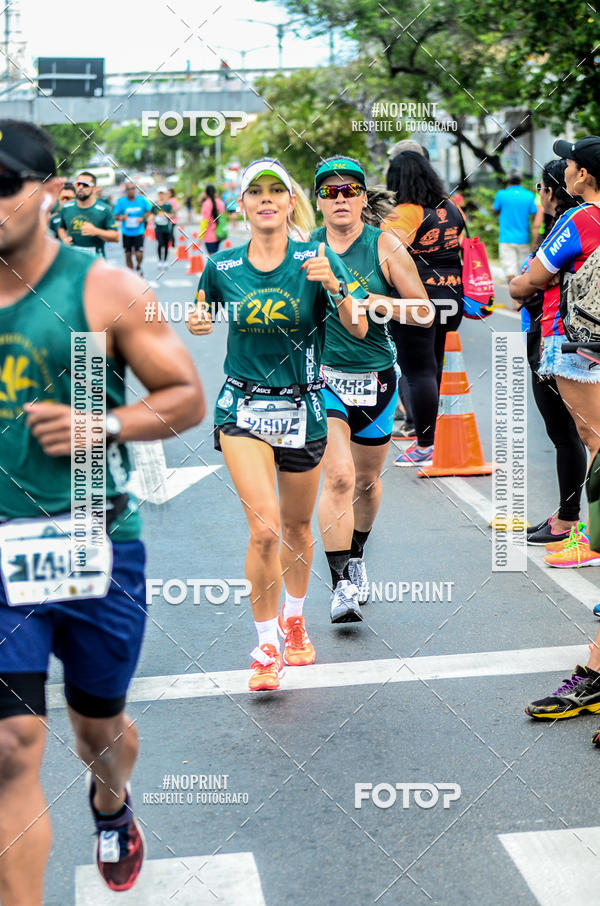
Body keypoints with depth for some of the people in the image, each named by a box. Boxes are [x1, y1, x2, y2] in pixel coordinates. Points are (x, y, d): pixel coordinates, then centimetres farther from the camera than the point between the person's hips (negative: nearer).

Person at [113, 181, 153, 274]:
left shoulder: (142, 200, -6)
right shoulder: (121, 201, -7)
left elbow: (148, 211, 9)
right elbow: (115, 216, -2)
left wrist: (143, 218, -9)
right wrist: (121, 217, -24)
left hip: (139, 232, -1)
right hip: (126, 232, 1)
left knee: (139, 254, -11)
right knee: (128, 254, 6)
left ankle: (138, 267, 22)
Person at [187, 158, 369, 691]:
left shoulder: (316, 259, -7)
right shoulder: (222, 266, -2)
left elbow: (359, 329, -16)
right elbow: (203, 316, 19)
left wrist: (334, 285, -32)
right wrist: (198, 323, -2)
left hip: (302, 407, 1)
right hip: (243, 406, -1)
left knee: (297, 526, 16)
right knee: (264, 527, -16)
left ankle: (294, 620, 43)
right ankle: (267, 650, -2)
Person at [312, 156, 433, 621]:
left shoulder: (384, 246, -5)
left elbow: (425, 313, -6)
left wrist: (371, 301, -18)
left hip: (375, 377, 1)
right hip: (322, 376, -1)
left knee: (366, 480, 16)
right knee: (338, 477, -17)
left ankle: (356, 560, 41)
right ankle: (342, 584, -14)